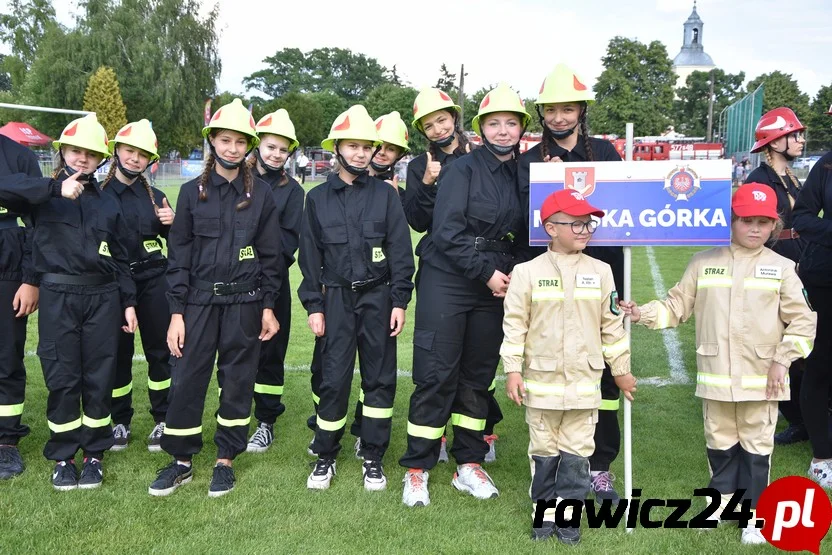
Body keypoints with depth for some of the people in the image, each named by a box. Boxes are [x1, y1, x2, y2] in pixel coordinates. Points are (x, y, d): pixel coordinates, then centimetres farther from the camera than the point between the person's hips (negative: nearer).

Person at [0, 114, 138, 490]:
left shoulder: (108, 203, 14)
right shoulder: (44, 196, 4)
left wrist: (128, 301, 9)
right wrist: (56, 188, -22)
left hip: (103, 297, 3)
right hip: (58, 298, -2)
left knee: (99, 378, 5)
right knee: (62, 380, 2)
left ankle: (94, 454, 19)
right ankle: (63, 456, 18)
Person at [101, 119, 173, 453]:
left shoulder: (155, 197, 6)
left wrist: (171, 223, -9)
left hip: (153, 282, 1)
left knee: (159, 350, 5)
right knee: (118, 352, 7)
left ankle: (163, 421, 16)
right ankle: (120, 422, 22)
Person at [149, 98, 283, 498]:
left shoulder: (260, 194, 3)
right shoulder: (193, 191, 3)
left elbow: (271, 254, 5)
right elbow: (179, 254, 2)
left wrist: (268, 306, 0)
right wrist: (176, 312, -2)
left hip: (244, 302, 0)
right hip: (199, 300, 1)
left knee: (237, 381, 6)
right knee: (186, 379, 1)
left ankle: (225, 460, 21)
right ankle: (181, 461, 18)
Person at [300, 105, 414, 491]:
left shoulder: (385, 194, 2)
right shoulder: (318, 198, 4)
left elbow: (400, 251, 0)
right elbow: (310, 255, 6)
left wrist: (399, 301, -6)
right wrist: (314, 306, 1)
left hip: (377, 297, 0)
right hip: (337, 298, 0)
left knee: (380, 378, 5)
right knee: (334, 379, 1)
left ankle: (373, 458, 18)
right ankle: (325, 457, 16)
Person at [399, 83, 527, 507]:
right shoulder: (462, 170, -7)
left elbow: (526, 234, 15)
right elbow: (446, 232, -14)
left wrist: (511, 275, 0)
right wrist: (486, 272, -14)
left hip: (494, 287, 5)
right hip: (446, 284, -5)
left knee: (478, 376, 11)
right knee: (436, 376, -3)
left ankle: (468, 465, 22)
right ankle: (417, 469, 8)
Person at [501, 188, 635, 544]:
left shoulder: (600, 272, 3)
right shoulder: (528, 272, -4)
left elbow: (612, 325, 8)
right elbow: (514, 324, -3)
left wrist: (621, 370, 12)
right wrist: (512, 370, -6)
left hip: (585, 381, 2)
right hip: (542, 380, -1)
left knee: (577, 451, 7)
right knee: (543, 451, 11)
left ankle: (568, 514, 20)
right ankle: (544, 512, 25)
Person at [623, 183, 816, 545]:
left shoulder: (781, 268, 0)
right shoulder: (704, 263, 2)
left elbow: (802, 320, 0)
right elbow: (677, 306, 3)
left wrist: (783, 359, -7)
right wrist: (643, 314, -11)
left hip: (761, 378, -1)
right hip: (715, 376, 1)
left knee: (756, 445, 8)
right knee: (720, 441, 16)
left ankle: (754, 512, 23)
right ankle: (723, 498, 36)